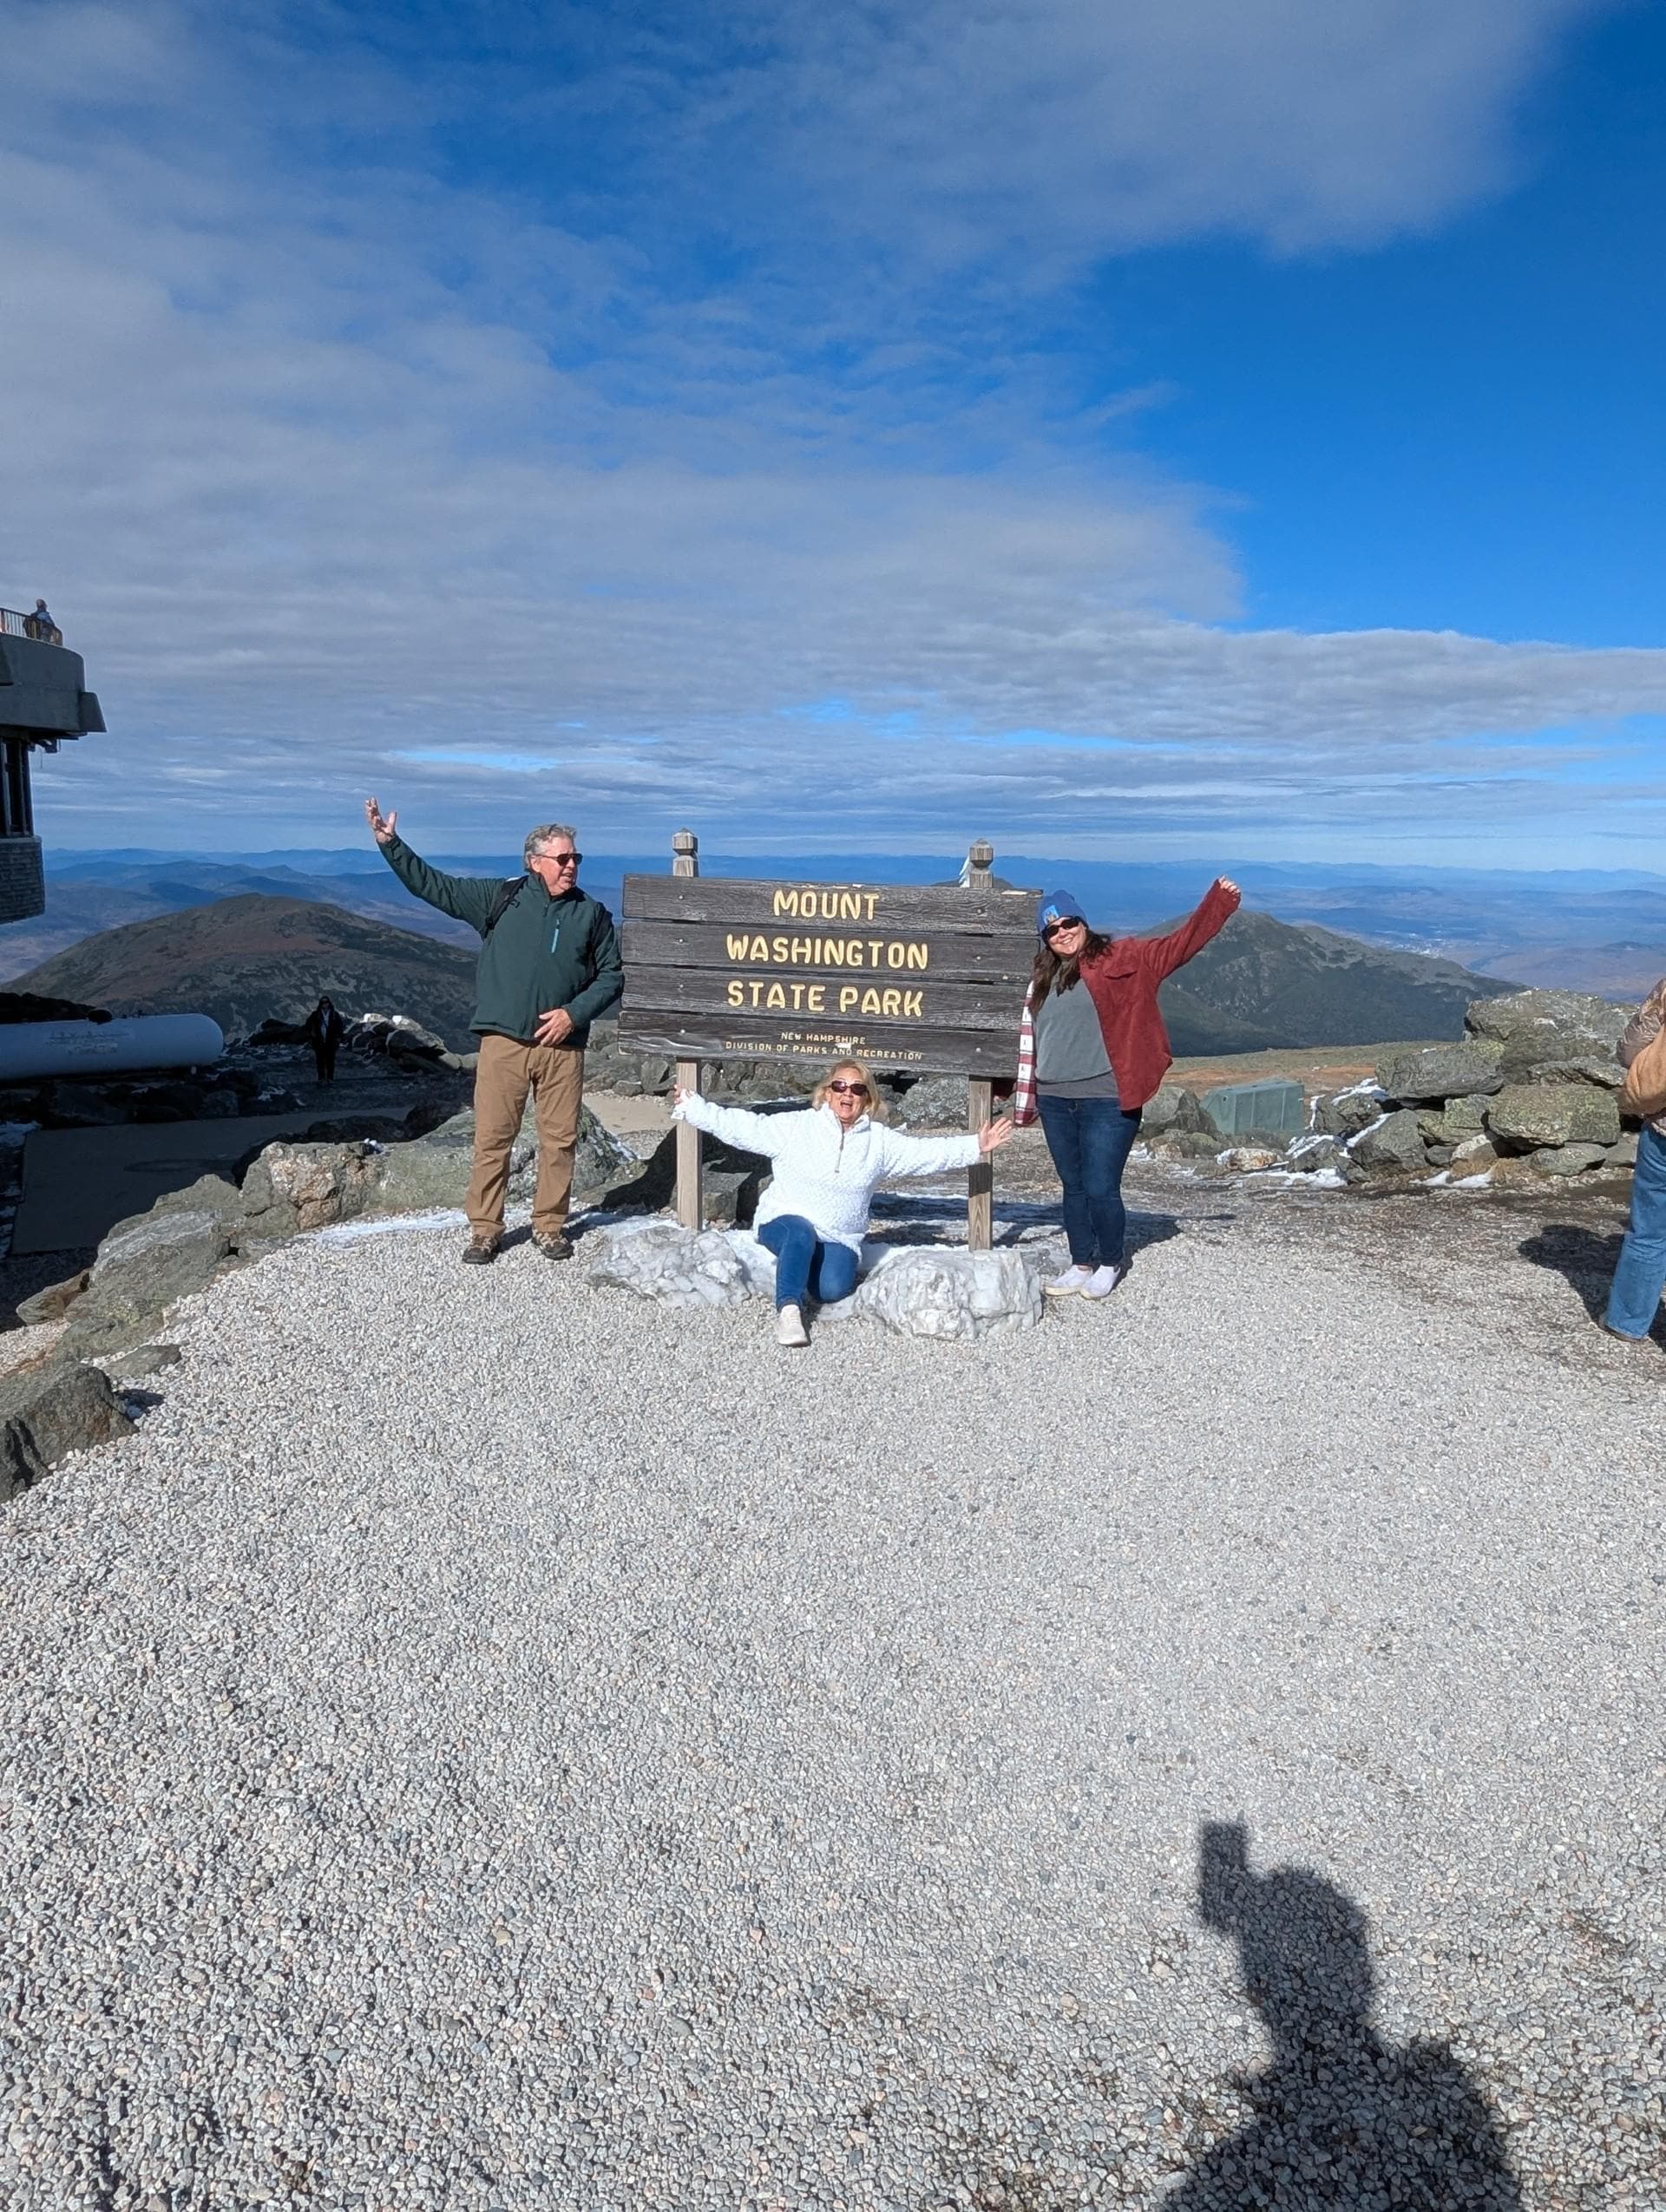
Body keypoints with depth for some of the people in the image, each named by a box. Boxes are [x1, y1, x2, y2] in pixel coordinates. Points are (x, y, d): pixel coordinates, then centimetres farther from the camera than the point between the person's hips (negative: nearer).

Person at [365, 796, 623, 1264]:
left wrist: (574, 1013, -4)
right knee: (492, 1138, 2)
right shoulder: (500, 898, 5)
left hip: (563, 1045, 1)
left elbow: (611, 976, 9)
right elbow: (432, 885, 5)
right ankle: (484, 1229, 15)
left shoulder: (592, 914, 7)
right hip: (504, 1043, -1)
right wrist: (390, 844, -4)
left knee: (560, 1139, 6)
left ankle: (549, 1226, 21)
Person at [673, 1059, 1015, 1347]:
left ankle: (811, 1264, 9)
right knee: (801, 1234, -38)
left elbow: (928, 1152, 6)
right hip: (784, 1222, -2)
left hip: (840, 1239, 3)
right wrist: (690, 1106, -8)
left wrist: (976, 1146, -2)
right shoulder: (795, 1126, -1)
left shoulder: (880, 1140, 6)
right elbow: (739, 1126, -3)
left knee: (833, 1289, -25)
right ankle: (788, 1308, -34)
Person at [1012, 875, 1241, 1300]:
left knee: (1101, 1189, -3)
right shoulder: (1042, 980, 15)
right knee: (1073, 1188, 13)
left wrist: (1218, 902, -16)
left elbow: (1178, 945, -7)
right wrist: (1025, 1099, 18)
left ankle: (1111, 1263, 20)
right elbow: (1030, 1042, 18)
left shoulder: (1121, 960, 0)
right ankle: (1081, 1264, 27)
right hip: (1055, 1102, 5)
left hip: (1107, 1101, -5)